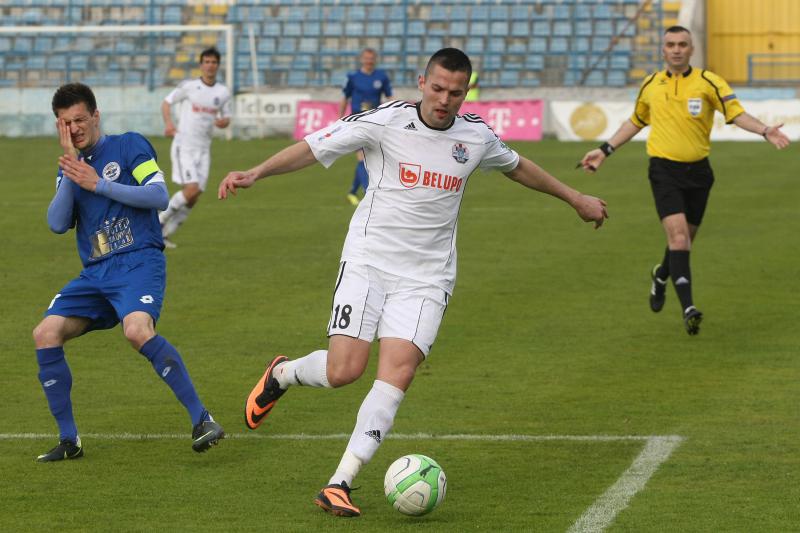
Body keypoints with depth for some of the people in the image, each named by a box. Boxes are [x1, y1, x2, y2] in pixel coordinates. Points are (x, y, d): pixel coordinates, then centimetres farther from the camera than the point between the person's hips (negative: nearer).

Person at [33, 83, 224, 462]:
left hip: (139, 262, -6)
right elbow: (58, 224, 4)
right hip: (95, 273, 6)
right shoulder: (69, 168, 18)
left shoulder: (129, 146, 2)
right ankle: (69, 440, 0)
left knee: (137, 330, -33)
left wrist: (98, 184, -11)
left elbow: (159, 196, -10)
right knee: (45, 334, -10)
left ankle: (201, 419, -25)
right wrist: (69, 170, -4)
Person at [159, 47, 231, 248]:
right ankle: (161, 220, 0)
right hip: (184, 146, -5)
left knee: (193, 197, 0)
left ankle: (164, 233, 13)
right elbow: (167, 102, 4)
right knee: (191, 189, -20)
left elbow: (226, 117, 16)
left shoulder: (223, 92, 5)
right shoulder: (188, 86, -5)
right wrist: (168, 123, -14)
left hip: (203, 148, 5)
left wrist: (223, 121, -9)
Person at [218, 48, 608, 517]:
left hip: (426, 278, 2)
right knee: (344, 369, -14)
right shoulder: (385, 122, -8)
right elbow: (313, 148, -9)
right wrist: (255, 174, -22)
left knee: (398, 371, -16)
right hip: (369, 262, -2)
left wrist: (575, 198, 34)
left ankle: (340, 485, -13)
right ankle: (282, 374, 22)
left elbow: (518, 166, 25)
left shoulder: (477, 137, 4)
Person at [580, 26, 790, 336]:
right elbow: (636, 121, 22)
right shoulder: (650, 85, 5)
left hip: (697, 170, 1)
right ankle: (688, 308, -23)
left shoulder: (708, 82, -3)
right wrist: (605, 151, 22)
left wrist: (765, 131, -29)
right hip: (664, 170, -1)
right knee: (678, 236, -18)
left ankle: (661, 276, 47)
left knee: (685, 240, 14)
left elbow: (737, 114, -12)